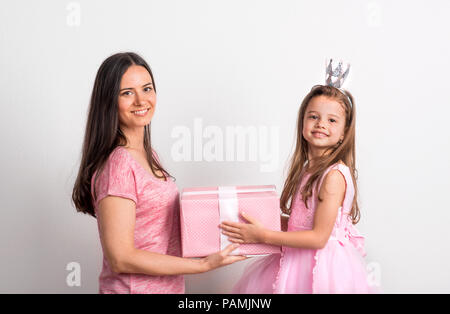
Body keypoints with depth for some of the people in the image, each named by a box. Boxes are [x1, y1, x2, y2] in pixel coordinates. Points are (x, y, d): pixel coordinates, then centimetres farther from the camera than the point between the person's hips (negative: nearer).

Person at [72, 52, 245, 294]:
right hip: (134, 287, -8)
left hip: (166, 286, 8)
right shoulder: (117, 164, -22)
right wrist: (203, 265, -21)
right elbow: (120, 258, -23)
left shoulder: (146, 153, 5)